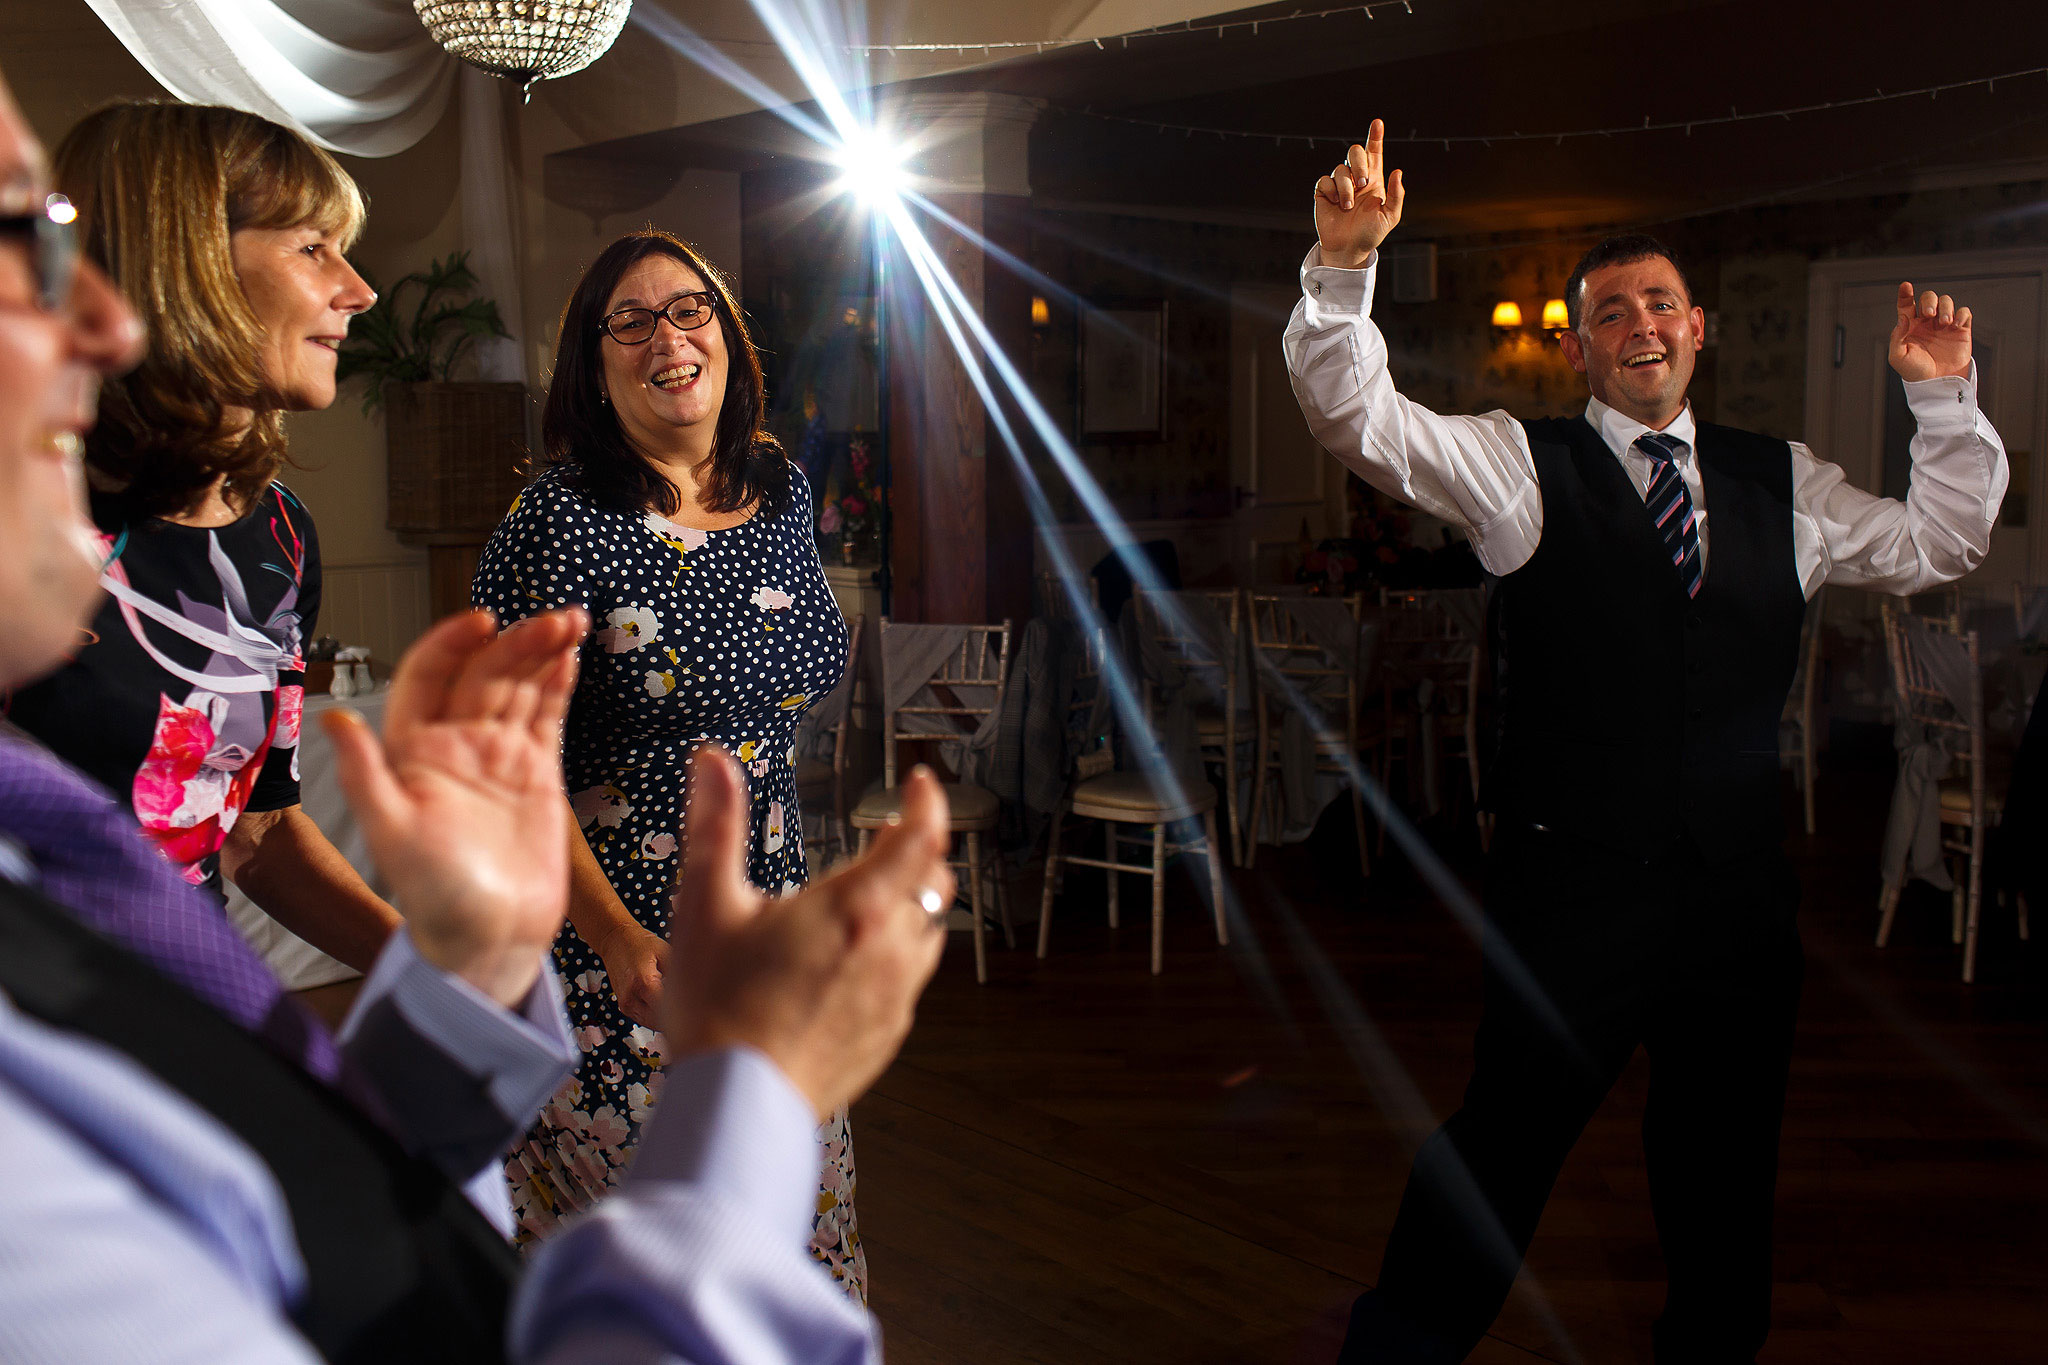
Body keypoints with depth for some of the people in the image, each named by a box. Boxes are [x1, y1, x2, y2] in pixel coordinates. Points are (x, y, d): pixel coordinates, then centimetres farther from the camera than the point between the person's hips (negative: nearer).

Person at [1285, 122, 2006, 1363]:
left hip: (1742, 891, 5)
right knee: (1495, 1168, 4)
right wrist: (1346, 264, -28)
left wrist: (1946, 396, 6)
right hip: (1572, 887, -4)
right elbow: (1354, 413, -13)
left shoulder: (1784, 484, 11)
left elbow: (1940, 545, 18)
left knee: (1728, 1183, 18)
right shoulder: (1521, 468, -2)